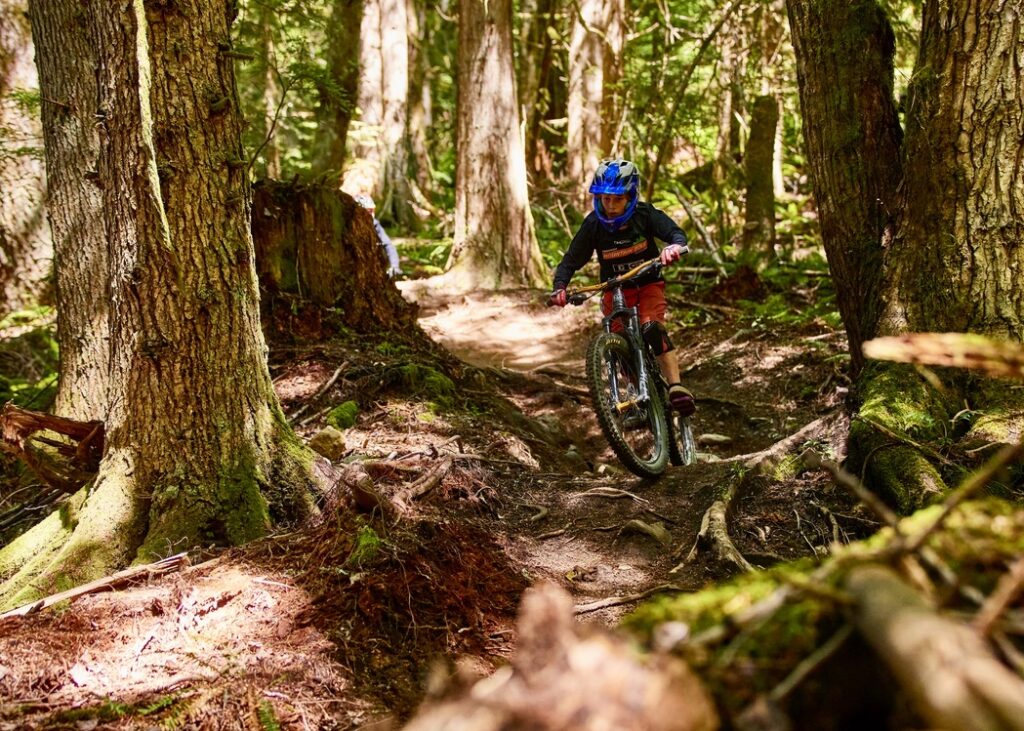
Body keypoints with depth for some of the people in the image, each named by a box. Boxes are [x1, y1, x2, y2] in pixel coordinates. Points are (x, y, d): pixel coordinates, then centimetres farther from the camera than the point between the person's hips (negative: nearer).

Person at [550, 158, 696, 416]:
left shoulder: (645, 214, -19)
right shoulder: (593, 224, -18)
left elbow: (676, 233, -27)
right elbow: (571, 260, -15)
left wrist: (674, 246, -51)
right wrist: (559, 286, -33)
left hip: (649, 282, -2)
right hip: (615, 289, 2)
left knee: (653, 329, -27)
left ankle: (676, 387, -33)